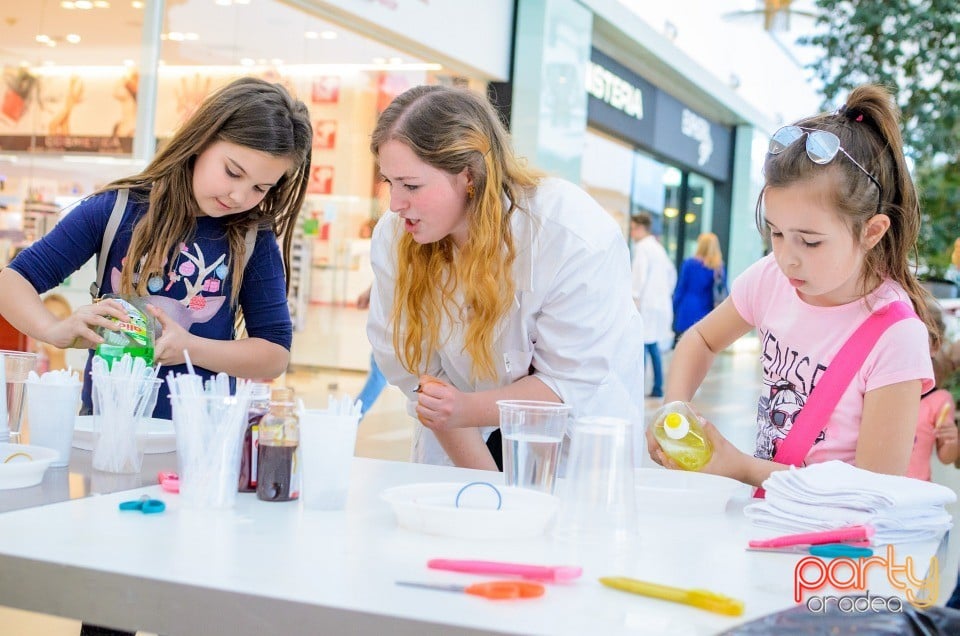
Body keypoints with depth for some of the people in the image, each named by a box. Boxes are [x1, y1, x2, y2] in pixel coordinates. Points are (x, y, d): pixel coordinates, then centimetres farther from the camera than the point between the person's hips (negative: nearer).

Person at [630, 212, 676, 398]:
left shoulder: (642, 247, -8)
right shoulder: (658, 247, 20)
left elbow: (640, 274, -17)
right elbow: (672, 272, 26)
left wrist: (634, 298, -18)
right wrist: (666, 292, 26)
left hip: (647, 303, -9)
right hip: (661, 302, 9)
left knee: (642, 344, -10)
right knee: (652, 345, 12)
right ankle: (658, 387, 13)